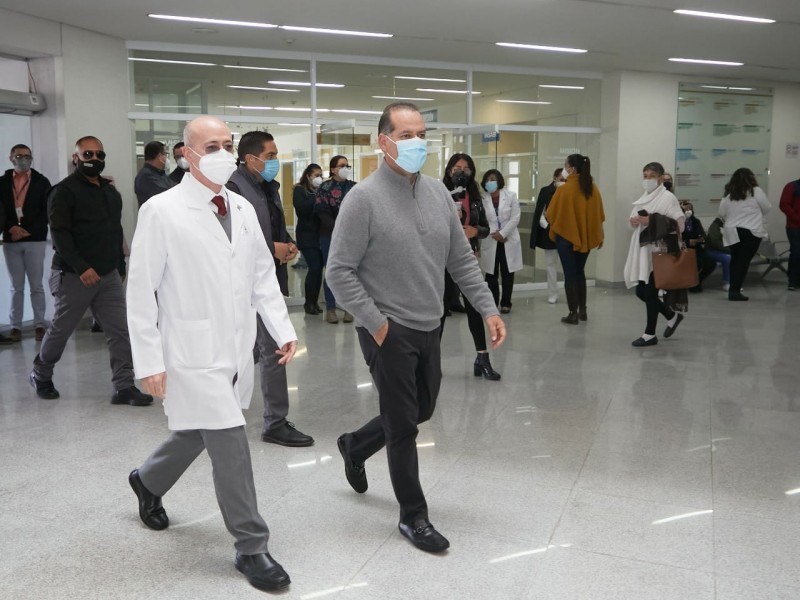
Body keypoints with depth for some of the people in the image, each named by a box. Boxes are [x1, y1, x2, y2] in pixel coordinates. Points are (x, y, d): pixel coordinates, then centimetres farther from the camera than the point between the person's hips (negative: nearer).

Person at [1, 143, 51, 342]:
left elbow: (47, 212, -2)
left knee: (36, 286, 2)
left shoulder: (41, 182, 3)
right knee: (16, 287, 6)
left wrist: (27, 231, -11)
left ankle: (39, 325, 8)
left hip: (35, 240, -2)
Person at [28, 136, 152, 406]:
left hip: (108, 275, 6)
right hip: (73, 276, -5)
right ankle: (40, 376, 33)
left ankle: (124, 387, 0)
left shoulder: (111, 192, 14)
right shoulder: (64, 191, -8)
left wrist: (120, 267, 18)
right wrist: (81, 267, -25)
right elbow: (59, 233, -17)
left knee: (121, 330, -4)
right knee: (60, 330, 9)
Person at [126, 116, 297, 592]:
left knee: (197, 433, 20)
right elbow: (141, 292, -9)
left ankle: (148, 481, 50)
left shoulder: (244, 208, 8)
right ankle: (252, 547, 12)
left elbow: (264, 275, 13)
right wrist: (150, 361, -12)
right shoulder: (162, 212, -10)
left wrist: (283, 329, 4)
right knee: (230, 444, -5)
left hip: (239, 351, 6)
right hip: (194, 353, -6)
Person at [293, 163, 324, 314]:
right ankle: (309, 302, 4)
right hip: (307, 236, -4)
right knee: (314, 268, -10)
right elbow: (301, 208, -15)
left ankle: (314, 302, 14)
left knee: (318, 269, 3)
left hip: (321, 235, 4)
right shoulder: (299, 190, 2)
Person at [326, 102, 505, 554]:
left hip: (429, 328, 7)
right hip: (389, 330, -7)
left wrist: (488, 308, 3)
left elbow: (462, 259, 10)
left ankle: (355, 447, 46)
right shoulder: (365, 198, -13)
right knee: (404, 424, 3)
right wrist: (376, 323, -16)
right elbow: (340, 270, -14)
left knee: (422, 411, 20)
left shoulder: (438, 193, 5)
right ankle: (414, 516, 22)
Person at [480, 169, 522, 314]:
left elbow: (515, 218, -5)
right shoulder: (483, 199, -1)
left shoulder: (511, 196, 1)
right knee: (491, 273, 5)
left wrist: (502, 233, -13)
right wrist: (494, 234, -17)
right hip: (490, 241, 0)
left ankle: (506, 303, 14)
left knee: (507, 273, 4)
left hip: (508, 240, 0)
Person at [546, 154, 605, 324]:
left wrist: (546, 215, 14)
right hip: (585, 237, 5)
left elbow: (551, 215, -8)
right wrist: (599, 236, 15)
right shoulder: (593, 188, 0)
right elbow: (598, 215, 6)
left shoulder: (564, 189, -15)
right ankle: (582, 311, 22)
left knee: (570, 275, 3)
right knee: (579, 273, 18)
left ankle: (573, 314, 5)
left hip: (566, 236, -5)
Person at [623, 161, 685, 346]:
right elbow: (634, 222, 24)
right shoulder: (644, 198, 15)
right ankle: (672, 316, 31)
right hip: (643, 251, 8)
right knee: (641, 292, 10)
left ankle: (650, 334, 10)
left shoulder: (668, 197, -8)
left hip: (658, 252, -8)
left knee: (650, 293, -3)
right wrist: (633, 221, 0)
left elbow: (679, 224, -15)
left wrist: (651, 221, -21)